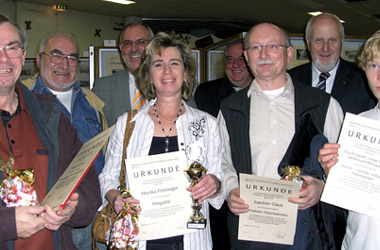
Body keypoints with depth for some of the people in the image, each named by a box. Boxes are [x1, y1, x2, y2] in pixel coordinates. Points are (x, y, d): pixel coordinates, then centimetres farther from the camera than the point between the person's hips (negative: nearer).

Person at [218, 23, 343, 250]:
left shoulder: (325, 105, 3)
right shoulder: (230, 110, 8)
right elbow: (224, 163, 13)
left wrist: (322, 187, -13)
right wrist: (231, 191, -6)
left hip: (307, 228, -1)